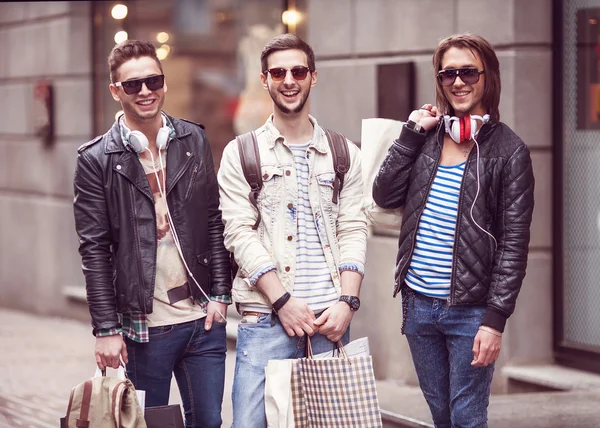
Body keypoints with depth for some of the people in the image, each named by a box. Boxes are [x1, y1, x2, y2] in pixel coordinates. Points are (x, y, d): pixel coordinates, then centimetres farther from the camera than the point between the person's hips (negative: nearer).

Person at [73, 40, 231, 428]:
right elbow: (95, 249, -5)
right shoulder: (97, 160, -3)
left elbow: (215, 222, 9)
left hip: (203, 321, 3)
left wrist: (221, 294, 2)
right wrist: (107, 329, -8)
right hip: (143, 326, -3)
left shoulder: (194, 141, 7)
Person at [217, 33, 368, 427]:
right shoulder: (241, 154, 6)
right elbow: (240, 234, -3)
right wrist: (283, 301, -12)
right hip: (265, 318, -2)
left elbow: (353, 231, 6)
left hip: (330, 319, 2)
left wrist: (346, 301, -8)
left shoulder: (345, 155, 12)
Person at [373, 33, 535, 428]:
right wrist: (411, 133, -4)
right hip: (418, 303, 5)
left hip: (470, 309, -5)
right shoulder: (427, 138, 8)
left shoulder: (509, 150, -6)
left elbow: (514, 243, -9)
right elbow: (385, 196, 0)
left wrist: (495, 320, -15)